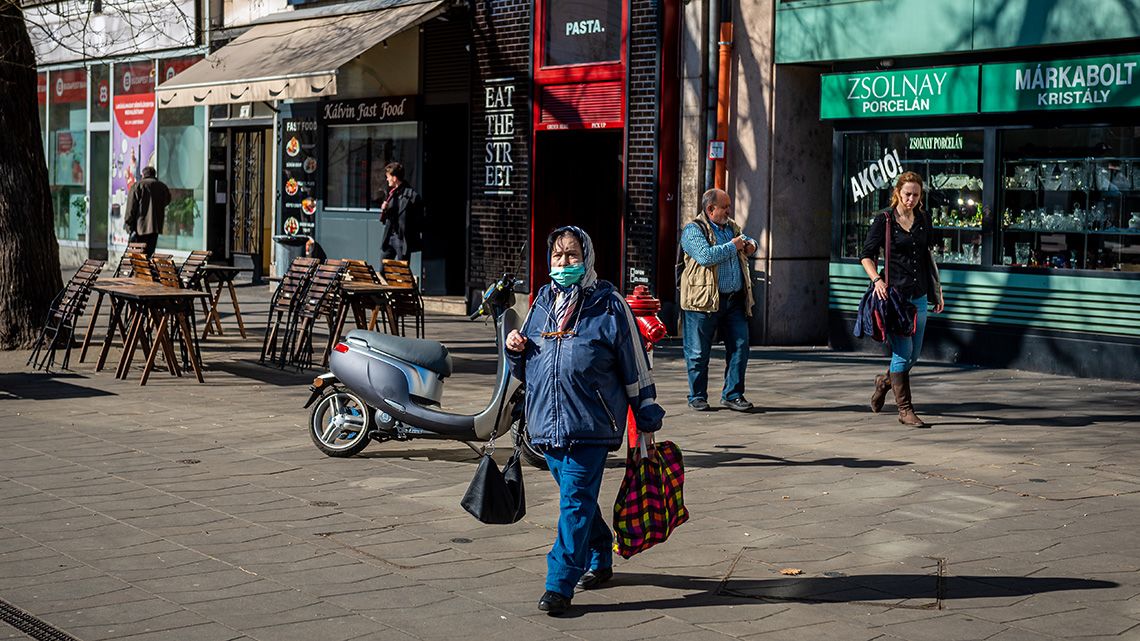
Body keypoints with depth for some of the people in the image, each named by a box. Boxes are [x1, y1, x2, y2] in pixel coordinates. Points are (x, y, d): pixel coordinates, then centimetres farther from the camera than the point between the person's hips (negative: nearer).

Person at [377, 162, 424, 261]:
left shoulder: (412, 195, -13)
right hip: (389, 237, 7)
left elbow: (419, 218, -11)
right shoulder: (391, 193, 11)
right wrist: (384, 210, -3)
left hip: (403, 238, -7)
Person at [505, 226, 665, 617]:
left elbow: (635, 365, 0)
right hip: (547, 421, 6)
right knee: (577, 499, 16)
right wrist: (515, 349, 0)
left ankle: (560, 584, -9)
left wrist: (647, 419, 1)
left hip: (590, 423, -6)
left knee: (575, 502, -9)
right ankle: (599, 561, 35)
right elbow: (525, 371, 22)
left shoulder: (608, 305, -4)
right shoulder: (543, 302, 12)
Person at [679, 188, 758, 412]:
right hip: (704, 301, -6)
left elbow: (747, 241, 38)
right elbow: (705, 256, -22)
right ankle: (697, 397, 15)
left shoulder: (732, 227, 17)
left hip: (734, 300, 6)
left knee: (740, 347, 2)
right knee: (699, 353, 3)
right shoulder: (693, 230, -6)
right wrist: (732, 246, -13)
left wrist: (751, 244, 14)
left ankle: (732, 394, 12)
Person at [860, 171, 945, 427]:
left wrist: (936, 291, 21)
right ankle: (905, 409, 1)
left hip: (919, 295, 5)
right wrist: (877, 279, -18)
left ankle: (884, 381, 37)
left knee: (914, 355, 9)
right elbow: (866, 255, -1)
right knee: (903, 353, -8)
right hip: (894, 293, -5)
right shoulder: (884, 219, -4)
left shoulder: (924, 219, 10)